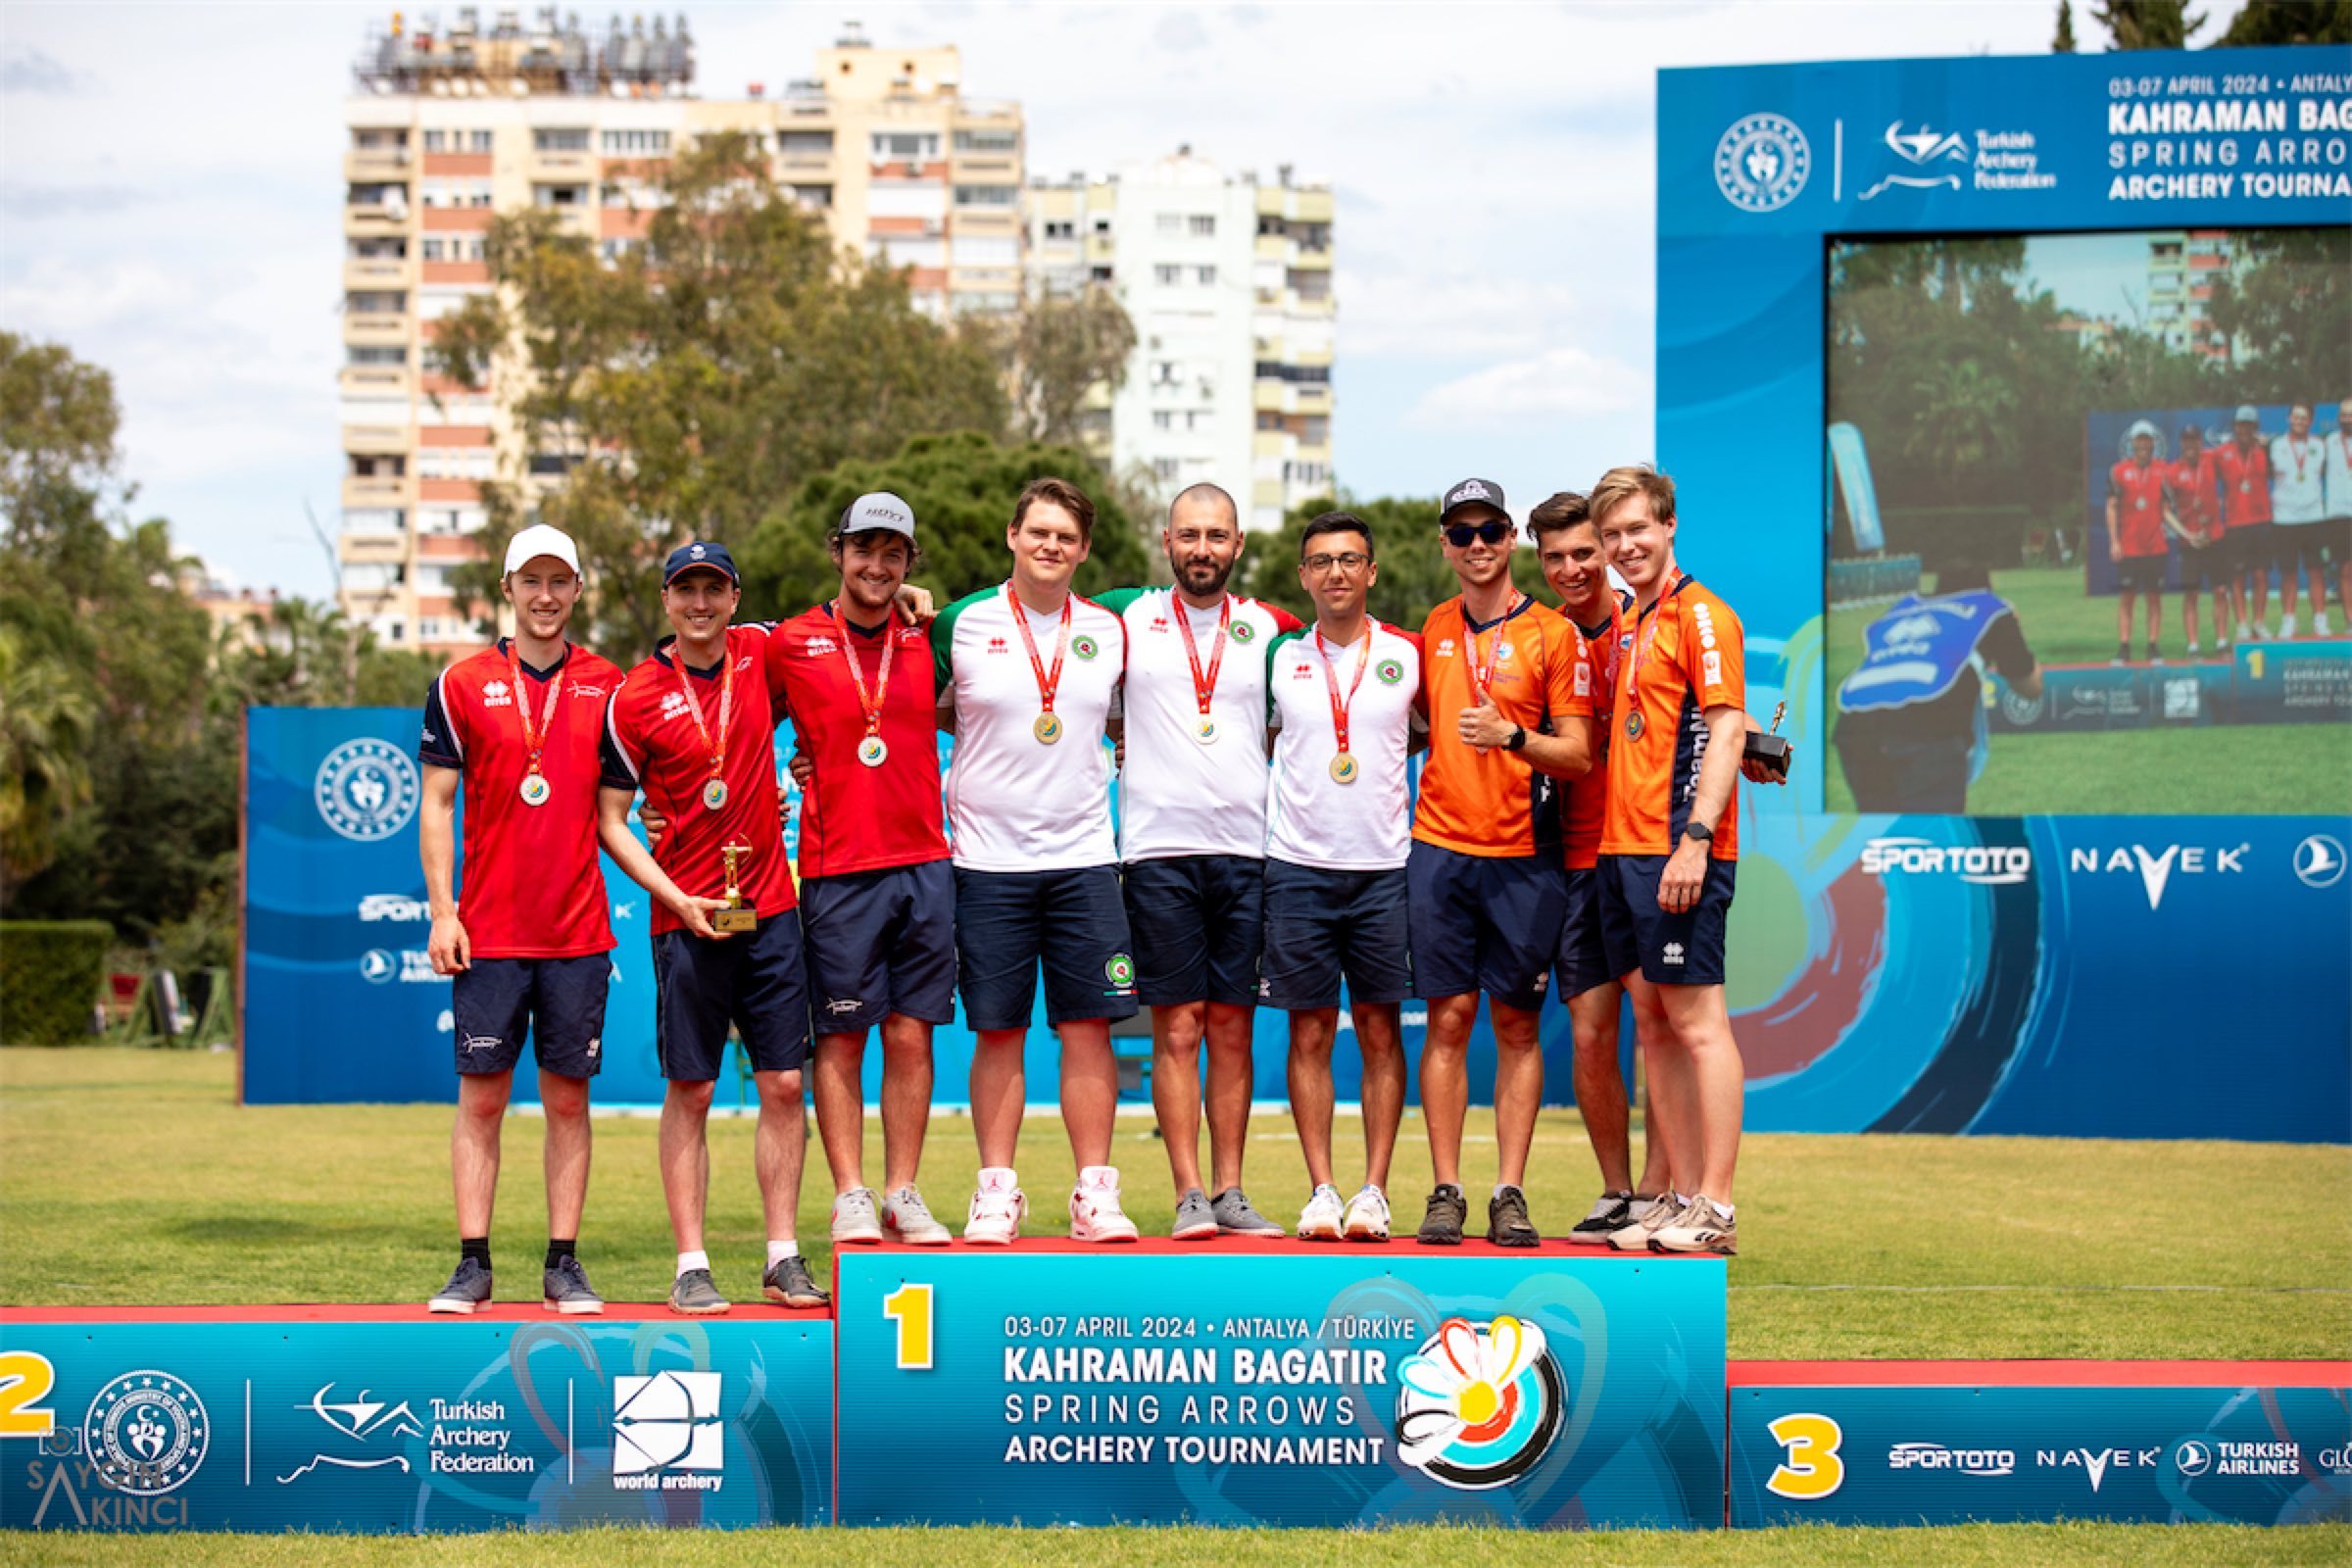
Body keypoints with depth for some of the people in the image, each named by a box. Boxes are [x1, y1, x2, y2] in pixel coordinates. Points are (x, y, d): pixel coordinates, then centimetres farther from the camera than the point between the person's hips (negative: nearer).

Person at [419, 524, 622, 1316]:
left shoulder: (607, 686, 7)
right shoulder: (463, 684, 2)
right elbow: (437, 805, 3)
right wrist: (441, 913, -5)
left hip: (578, 933, 1)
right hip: (488, 935, -1)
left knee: (568, 1098, 4)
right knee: (481, 1097, 1)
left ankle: (564, 1265, 9)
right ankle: (473, 1265, 5)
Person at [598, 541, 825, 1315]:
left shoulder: (760, 653, 5)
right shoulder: (635, 698, -5)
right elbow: (610, 822, -2)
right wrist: (678, 900, -11)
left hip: (772, 910, 3)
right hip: (687, 922, -3)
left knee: (783, 1084, 3)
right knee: (690, 1092, 1)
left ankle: (783, 1258, 10)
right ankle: (691, 1267, 5)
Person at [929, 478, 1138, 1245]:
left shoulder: (1109, 630, 9)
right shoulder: (962, 623, 1)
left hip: (1083, 858, 2)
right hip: (990, 859, -2)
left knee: (1089, 1028, 0)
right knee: (998, 1032, 1)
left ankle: (1095, 1194, 3)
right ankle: (996, 1193, 8)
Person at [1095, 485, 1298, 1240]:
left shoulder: (1269, 628, 10)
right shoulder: (1127, 618, 5)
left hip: (1245, 850, 2)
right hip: (1158, 848, -2)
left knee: (1233, 1029, 5)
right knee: (1177, 1029, -3)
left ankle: (1230, 1191, 9)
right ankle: (1189, 1196, -1)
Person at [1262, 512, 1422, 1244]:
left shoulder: (1409, 655, 4)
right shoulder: (1278, 654, 5)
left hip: (1384, 865, 0)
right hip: (1298, 864, 0)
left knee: (1381, 1032, 1)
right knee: (1309, 1033, 1)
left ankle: (1374, 1191, 4)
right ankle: (1321, 1191, 5)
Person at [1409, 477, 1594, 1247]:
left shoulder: (1552, 634, 0)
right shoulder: (1433, 631, 11)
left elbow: (1578, 755, -5)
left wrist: (1512, 737, -20)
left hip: (1524, 857, -2)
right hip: (1440, 847, 2)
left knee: (1517, 1024, 1)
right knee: (1448, 1017, 0)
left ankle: (1510, 1194, 4)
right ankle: (1445, 1192, 2)